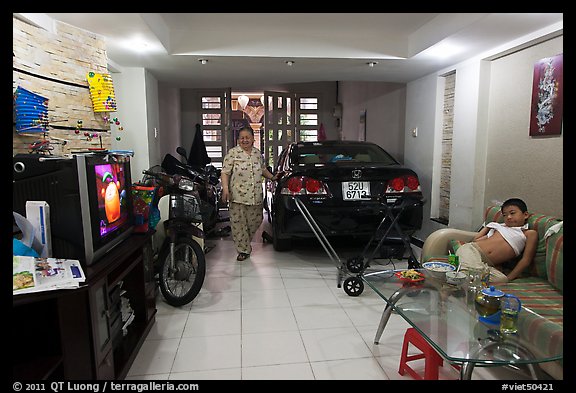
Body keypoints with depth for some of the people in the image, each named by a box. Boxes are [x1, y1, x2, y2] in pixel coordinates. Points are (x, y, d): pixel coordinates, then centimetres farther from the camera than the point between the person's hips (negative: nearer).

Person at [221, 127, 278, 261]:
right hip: (237, 196, -4)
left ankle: (245, 242, 34)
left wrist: (273, 177, 17)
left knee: (256, 221, 10)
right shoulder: (232, 153, -3)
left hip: (256, 197, 4)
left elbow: (263, 169, 27)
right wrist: (225, 189, -17)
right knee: (239, 224, 0)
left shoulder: (258, 153, 12)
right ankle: (243, 250, 12)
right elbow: (225, 172, -6)